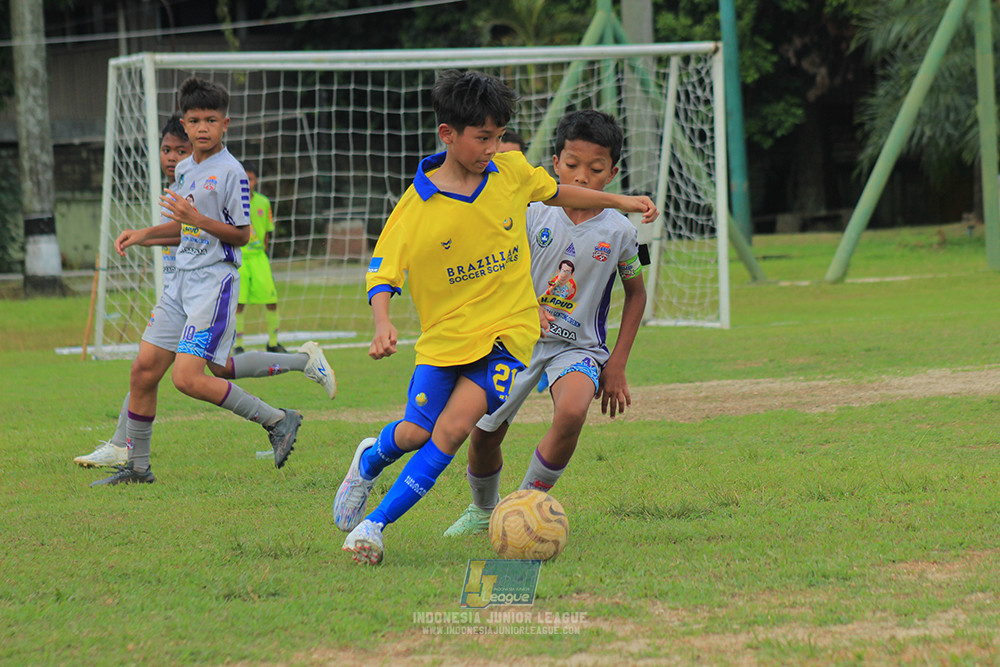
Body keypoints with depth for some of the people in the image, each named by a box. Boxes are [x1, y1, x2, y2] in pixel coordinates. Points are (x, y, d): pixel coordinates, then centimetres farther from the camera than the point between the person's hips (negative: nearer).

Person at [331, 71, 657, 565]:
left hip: (508, 330, 1)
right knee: (415, 432, -1)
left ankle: (375, 524, -9)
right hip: (445, 334, -1)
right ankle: (368, 461, 38)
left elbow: (553, 192, 18)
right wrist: (382, 323, -32)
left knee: (452, 429, -16)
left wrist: (621, 202, 23)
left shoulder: (510, 171, -3)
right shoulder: (417, 206, -13)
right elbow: (382, 272, -13)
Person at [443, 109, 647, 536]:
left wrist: (617, 366, 3)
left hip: (579, 345, -2)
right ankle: (484, 511, 39)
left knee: (572, 412, -32)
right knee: (484, 433, 6)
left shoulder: (619, 232, -7)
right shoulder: (535, 217, -7)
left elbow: (636, 294, 7)